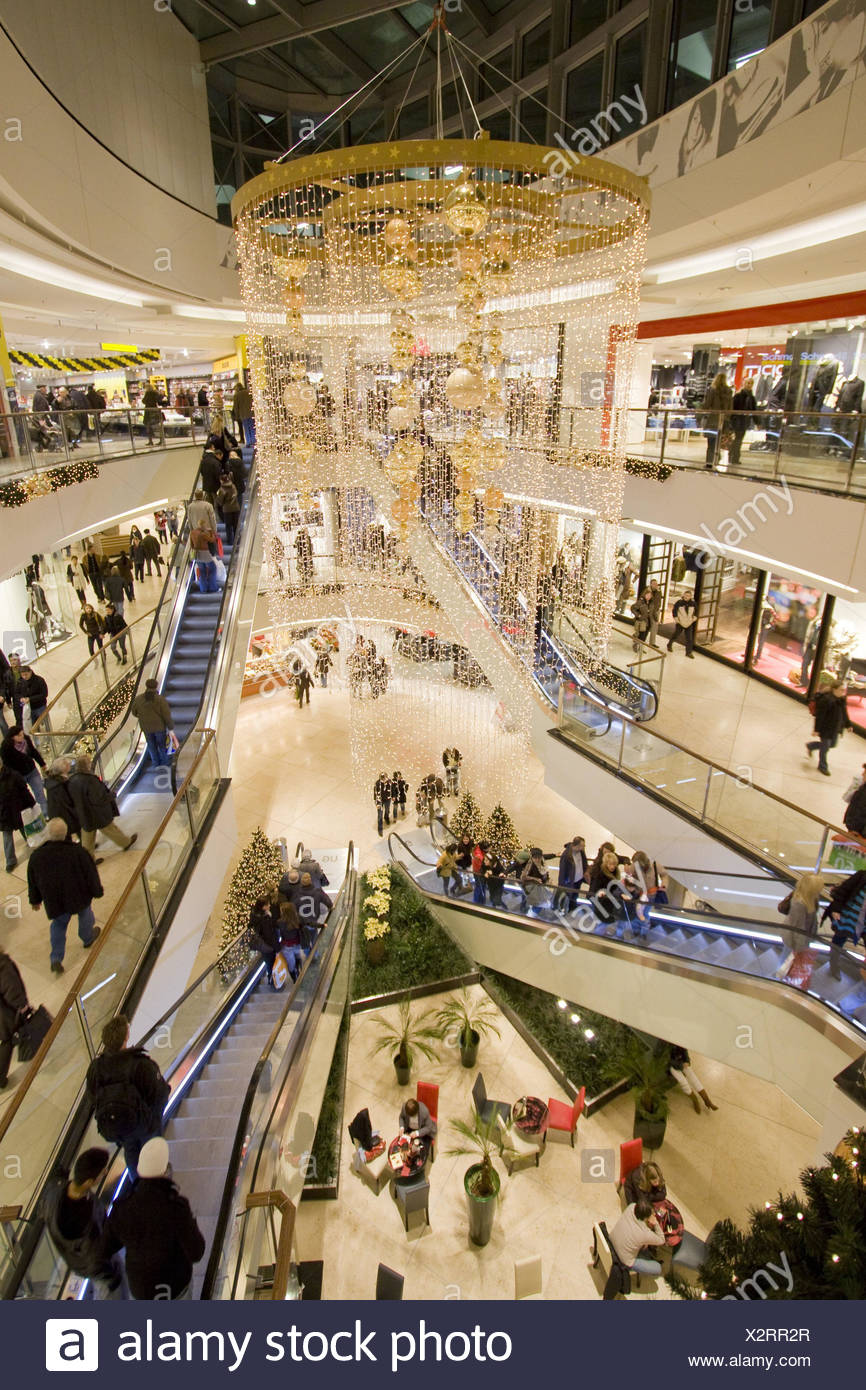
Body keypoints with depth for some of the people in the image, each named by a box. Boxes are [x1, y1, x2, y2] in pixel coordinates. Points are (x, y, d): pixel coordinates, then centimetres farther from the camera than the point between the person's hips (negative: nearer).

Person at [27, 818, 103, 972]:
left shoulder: (36, 856, -16)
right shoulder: (77, 852, -25)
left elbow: (33, 882, -1)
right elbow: (91, 874, -14)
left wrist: (34, 900, 16)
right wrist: (97, 891, 3)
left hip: (54, 902, 2)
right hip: (79, 896, -2)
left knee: (58, 924, 22)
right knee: (85, 914, 27)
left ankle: (56, 959, 15)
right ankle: (88, 938, 49)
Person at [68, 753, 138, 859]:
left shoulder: (72, 780, -8)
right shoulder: (90, 780, -31)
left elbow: (73, 800, 4)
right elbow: (98, 799, -28)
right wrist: (110, 796, -11)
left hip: (84, 816, 6)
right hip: (98, 814, -6)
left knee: (87, 839, 18)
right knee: (111, 829, 19)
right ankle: (126, 842, 42)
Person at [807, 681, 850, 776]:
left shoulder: (842, 699, -1)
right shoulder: (827, 699, -27)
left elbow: (844, 712, 14)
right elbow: (820, 715, -23)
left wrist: (848, 724, 19)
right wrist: (817, 729, -21)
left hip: (836, 728, 8)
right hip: (826, 728, -8)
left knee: (832, 744, 22)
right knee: (825, 747, 7)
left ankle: (810, 746, 43)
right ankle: (822, 767, 28)